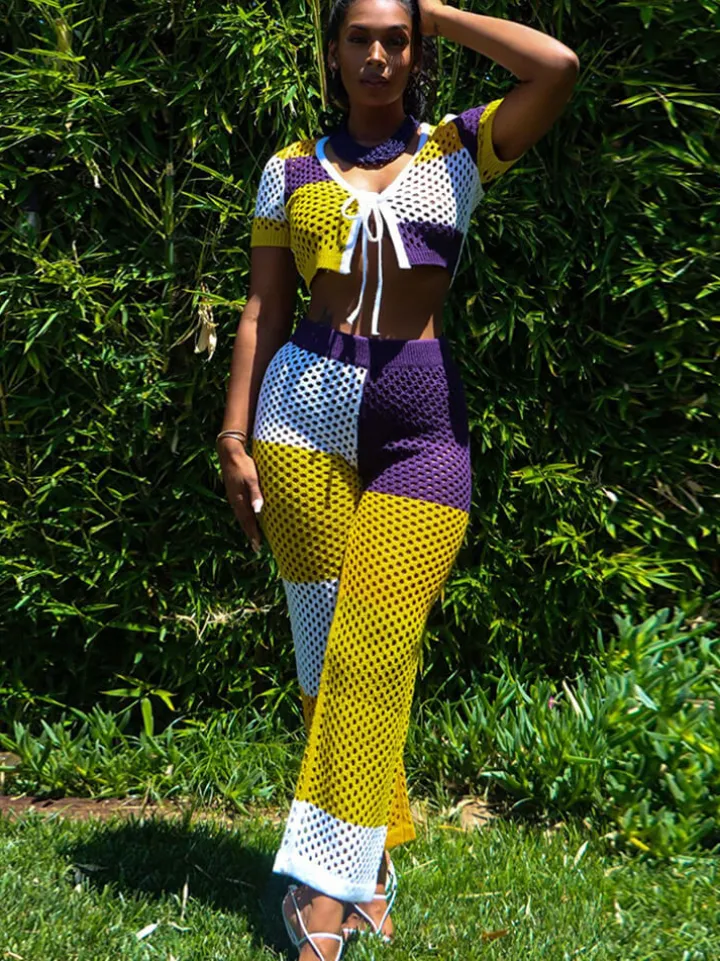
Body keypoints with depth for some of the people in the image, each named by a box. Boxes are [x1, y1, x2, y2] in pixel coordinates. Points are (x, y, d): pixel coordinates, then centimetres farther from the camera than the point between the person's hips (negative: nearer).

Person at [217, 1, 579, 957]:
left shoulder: (460, 149, 9)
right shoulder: (291, 170, 12)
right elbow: (262, 313, 11)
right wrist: (235, 440, 4)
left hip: (424, 423, -1)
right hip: (306, 410, 2)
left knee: (375, 655, -9)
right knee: (327, 647, 3)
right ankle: (372, 864, 16)